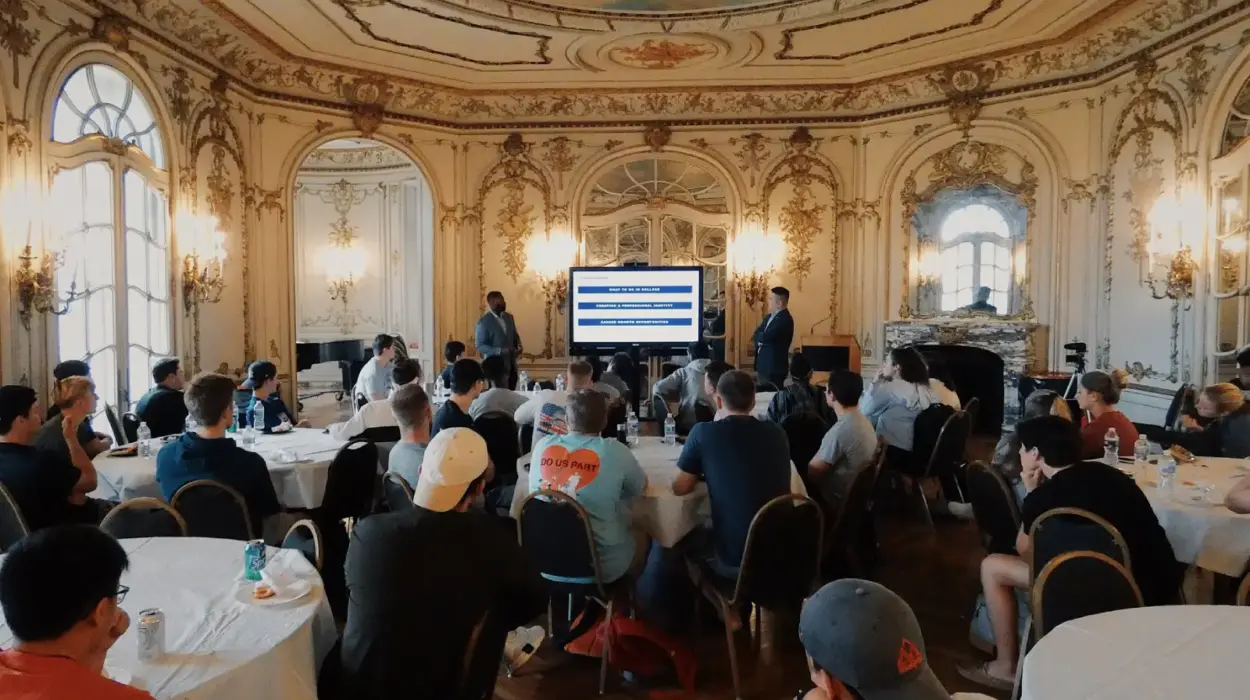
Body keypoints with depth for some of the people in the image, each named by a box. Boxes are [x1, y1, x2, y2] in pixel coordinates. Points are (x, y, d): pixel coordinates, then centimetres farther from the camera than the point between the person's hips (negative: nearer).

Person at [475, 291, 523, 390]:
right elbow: (480, 346, -13)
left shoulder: (509, 317, 8)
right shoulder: (483, 321, -12)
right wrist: (500, 351, -24)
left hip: (511, 364, 6)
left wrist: (519, 346, -3)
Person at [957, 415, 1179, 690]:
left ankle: (1006, 667, 18)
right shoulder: (1106, 473, 8)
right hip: (1163, 589, 8)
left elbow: (1025, 550, 7)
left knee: (992, 567, 4)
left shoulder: (1044, 495, -12)